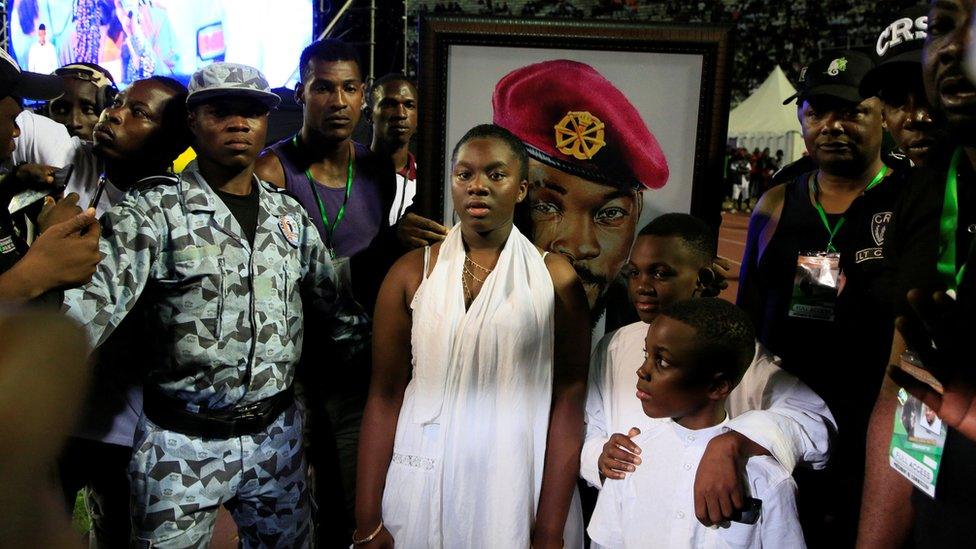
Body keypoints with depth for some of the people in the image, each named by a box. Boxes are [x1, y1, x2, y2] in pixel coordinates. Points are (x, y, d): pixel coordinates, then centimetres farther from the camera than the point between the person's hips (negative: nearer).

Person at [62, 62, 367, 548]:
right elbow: (94, 302, -22)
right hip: (183, 445, -4)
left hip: (277, 435, 4)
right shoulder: (153, 209, -8)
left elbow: (335, 300, 14)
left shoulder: (289, 214, 6)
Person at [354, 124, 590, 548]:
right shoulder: (412, 273, -2)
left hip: (516, 490, -1)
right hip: (421, 486, 1)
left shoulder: (555, 277, -5)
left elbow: (568, 403, -6)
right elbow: (384, 397, -3)